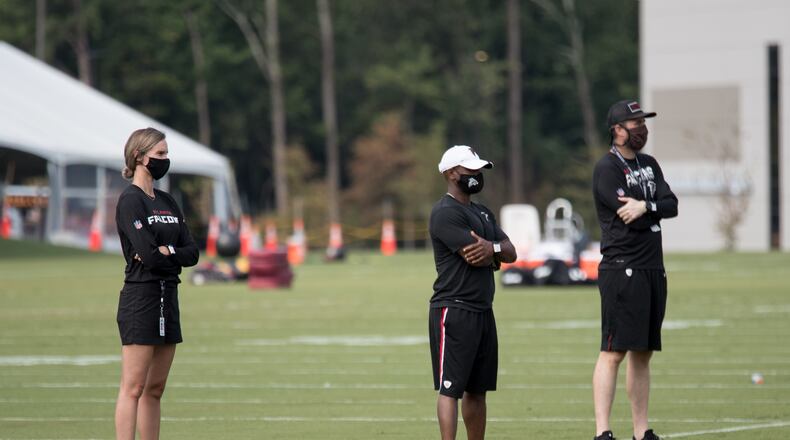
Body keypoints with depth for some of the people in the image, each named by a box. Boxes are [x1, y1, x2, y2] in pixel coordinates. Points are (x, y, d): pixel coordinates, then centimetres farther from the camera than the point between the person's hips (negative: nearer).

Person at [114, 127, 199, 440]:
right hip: (140, 299, -8)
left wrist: (162, 251, -10)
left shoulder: (167, 203, 16)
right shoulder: (130, 200, -9)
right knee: (134, 388, -9)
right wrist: (175, 253, 0)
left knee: (155, 389, 10)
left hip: (168, 298, 8)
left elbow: (192, 253, 7)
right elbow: (148, 255, -19)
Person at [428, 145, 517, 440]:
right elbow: (475, 257, -19)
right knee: (450, 388, -11)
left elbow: (510, 253, 11)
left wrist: (492, 248, -11)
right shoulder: (446, 213, -11)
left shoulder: (482, 213, 20)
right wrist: (495, 256, 3)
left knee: (477, 390, 12)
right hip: (454, 312, -9)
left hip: (482, 311, 9)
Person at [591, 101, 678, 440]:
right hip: (622, 269, -8)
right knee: (613, 352, -12)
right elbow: (631, 219, -16)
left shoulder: (649, 165, 18)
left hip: (654, 271, 8)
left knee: (643, 353, 11)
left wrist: (645, 206, -13)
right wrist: (657, 209, -1)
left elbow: (672, 206, 4)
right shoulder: (607, 168, -7)